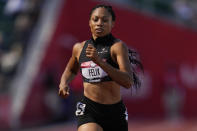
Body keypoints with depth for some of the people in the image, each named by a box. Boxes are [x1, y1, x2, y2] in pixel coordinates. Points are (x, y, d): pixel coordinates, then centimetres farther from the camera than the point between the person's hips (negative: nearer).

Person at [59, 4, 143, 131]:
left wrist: (100, 61, -27)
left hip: (115, 112, -1)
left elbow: (128, 82, -20)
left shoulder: (118, 46, -6)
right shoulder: (79, 48, 7)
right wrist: (64, 83, 7)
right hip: (88, 111, 1)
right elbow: (71, 70, 31)